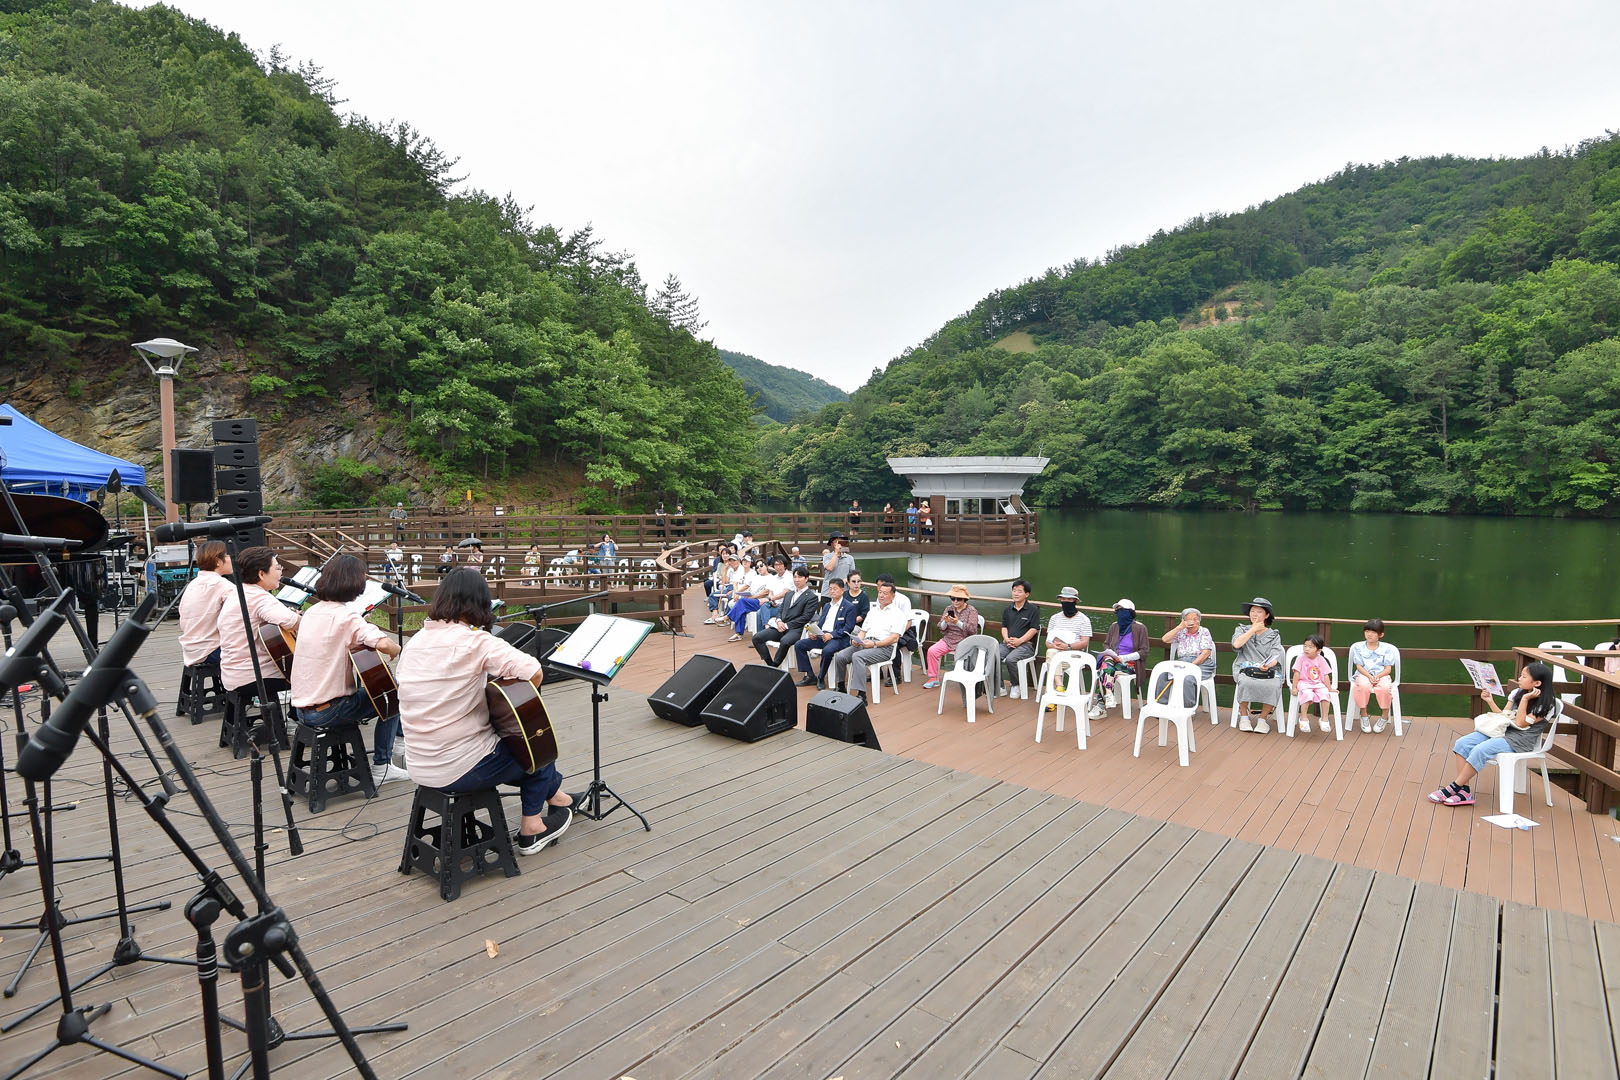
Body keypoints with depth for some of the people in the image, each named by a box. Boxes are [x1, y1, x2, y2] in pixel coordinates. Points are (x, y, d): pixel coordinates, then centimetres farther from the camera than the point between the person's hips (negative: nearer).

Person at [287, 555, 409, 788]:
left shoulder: (311, 612, 6)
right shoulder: (347, 615, -17)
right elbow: (384, 644, -30)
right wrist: (397, 650, -10)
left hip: (301, 709, 8)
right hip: (326, 713, -8)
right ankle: (381, 767, 10)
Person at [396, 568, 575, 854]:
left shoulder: (414, 641, 3)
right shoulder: (474, 640, -18)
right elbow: (533, 672, -27)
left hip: (420, 769, 7)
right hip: (461, 770, -7)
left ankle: (556, 795, 39)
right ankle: (532, 828, 32)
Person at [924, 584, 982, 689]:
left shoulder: (971, 610, -1)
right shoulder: (949, 609, 11)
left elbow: (972, 630, -12)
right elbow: (942, 629, 8)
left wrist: (958, 623, -24)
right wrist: (945, 621, -14)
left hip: (964, 641, -4)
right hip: (948, 639, 4)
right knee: (932, 651, -19)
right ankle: (933, 679, -8)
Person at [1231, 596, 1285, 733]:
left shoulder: (1274, 635, 17)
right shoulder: (1241, 629, 18)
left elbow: (1275, 658, 2)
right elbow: (1236, 644, -6)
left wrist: (1267, 665, -21)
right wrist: (1253, 629, 1)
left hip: (1268, 670, 1)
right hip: (1245, 669, -1)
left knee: (1273, 685, -33)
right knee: (1246, 682, -35)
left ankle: (1263, 719, -13)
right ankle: (1243, 716, -16)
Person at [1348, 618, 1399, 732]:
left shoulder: (1387, 649, 5)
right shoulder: (1358, 647, 5)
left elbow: (1388, 669, 1)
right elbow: (1359, 667, 1)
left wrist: (1378, 676, -18)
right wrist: (1369, 676, -17)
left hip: (1382, 675, 0)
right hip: (1364, 675, 0)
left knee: (1385, 687, -35)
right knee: (1363, 685, -36)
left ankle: (1384, 716, -11)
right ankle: (1363, 715, -17)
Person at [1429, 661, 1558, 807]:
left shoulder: (1545, 704, -8)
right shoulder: (1518, 693, 14)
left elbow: (1520, 723, -13)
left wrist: (1525, 699, -16)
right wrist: (1490, 701, 5)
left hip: (1519, 740, -8)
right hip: (1502, 731, 8)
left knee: (1480, 750, -31)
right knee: (1462, 743, -15)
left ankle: (1454, 788, -21)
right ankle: (1464, 791, -18)